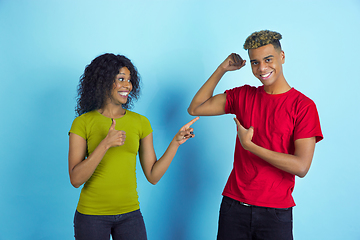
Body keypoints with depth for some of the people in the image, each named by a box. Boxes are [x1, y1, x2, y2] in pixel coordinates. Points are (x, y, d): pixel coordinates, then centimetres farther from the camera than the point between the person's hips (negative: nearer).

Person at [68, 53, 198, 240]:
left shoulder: (141, 123, 3)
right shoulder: (83, 123, -5)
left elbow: (153, 176, 2)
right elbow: (76, 179, -12)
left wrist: (176, 142, -7)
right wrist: (105, 144, -22)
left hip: (130, 214, 2)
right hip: (92, 215, -2)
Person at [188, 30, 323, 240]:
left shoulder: (303, 106, -8)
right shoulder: (243, 96, 7)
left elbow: (301, 166, -15)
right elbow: (195, 108, 3)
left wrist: (249, 145, -14)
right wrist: (222, 69, 0)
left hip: (275, 212, -3)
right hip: (234, 205, 3)